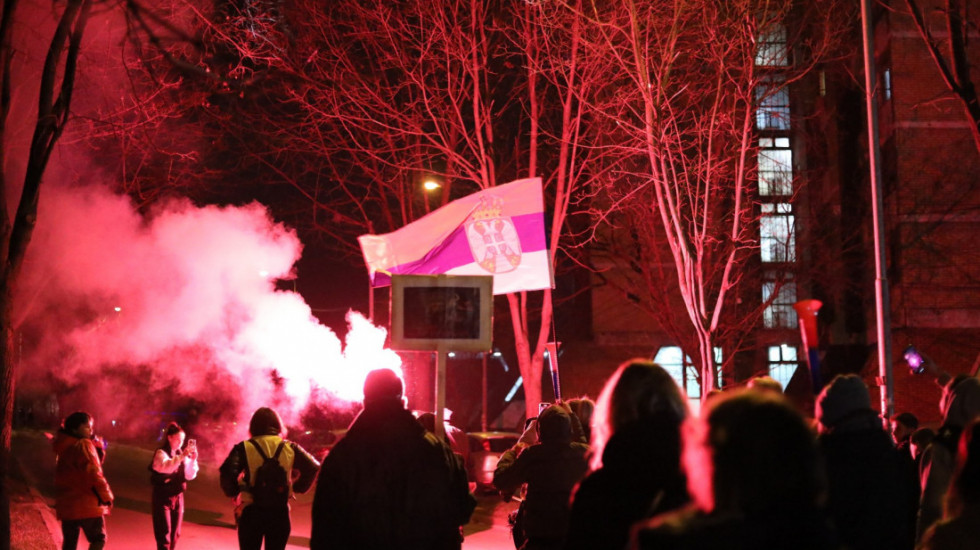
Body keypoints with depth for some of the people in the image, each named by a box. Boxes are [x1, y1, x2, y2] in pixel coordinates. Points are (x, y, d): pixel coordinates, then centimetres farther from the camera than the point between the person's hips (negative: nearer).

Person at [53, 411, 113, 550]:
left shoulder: (65, 446, 15)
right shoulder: (83, 445, -12)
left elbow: (97, 461, 15)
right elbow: (93, 474, -18)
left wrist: (98, 445, 0)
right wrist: (107, 496, -8)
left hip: (66, 504, 8)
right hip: (87, 504, -8)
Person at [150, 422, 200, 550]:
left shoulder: (181, 454, 9)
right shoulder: (161, 453, -10)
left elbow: (190, 475, 4)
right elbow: (166, 466, -31)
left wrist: (193, 460, -12)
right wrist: (182, 456, -42)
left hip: (177, 497, 6)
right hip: (162, 498, -6)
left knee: (175, 535, 11)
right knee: (164, 535, -9)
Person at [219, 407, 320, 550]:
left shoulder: (245, 447, -6)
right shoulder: (289, 448, 1)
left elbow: (227, 472, -19)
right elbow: (313, 467, -1)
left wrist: (233, 492, -3)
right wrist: (298, 487, 9)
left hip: (251, 513, -2)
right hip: (280, 512, 2)